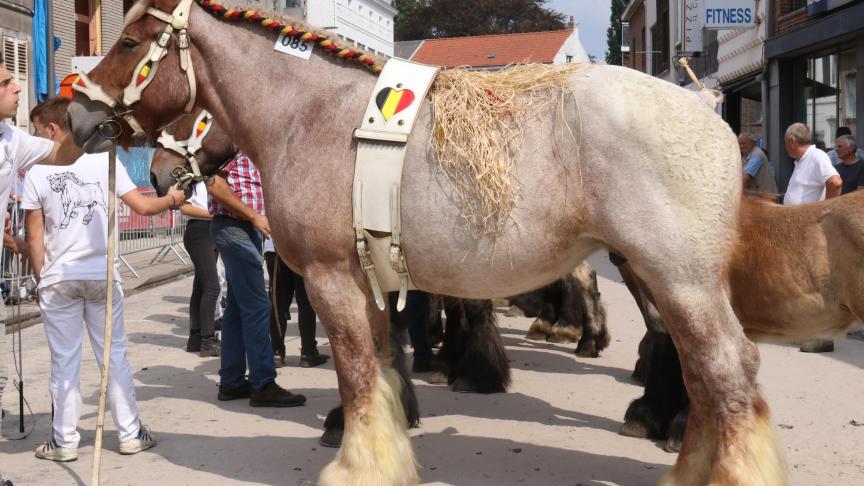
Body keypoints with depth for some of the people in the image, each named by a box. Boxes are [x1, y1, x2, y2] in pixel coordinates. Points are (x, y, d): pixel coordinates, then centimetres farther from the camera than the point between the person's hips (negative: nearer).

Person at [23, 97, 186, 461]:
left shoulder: (37, 171, -3)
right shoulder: (103, 160, -1)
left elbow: (35, 237, -3)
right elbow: (142, 206, -2)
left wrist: (40, 277, 6)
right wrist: (172, 199, 17)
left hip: (58, 278, -1)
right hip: (103, 274, 1)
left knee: (64, 360, 6)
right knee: (114, 355, 10)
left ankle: (65, 442, 12)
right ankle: (130, 434, 14)